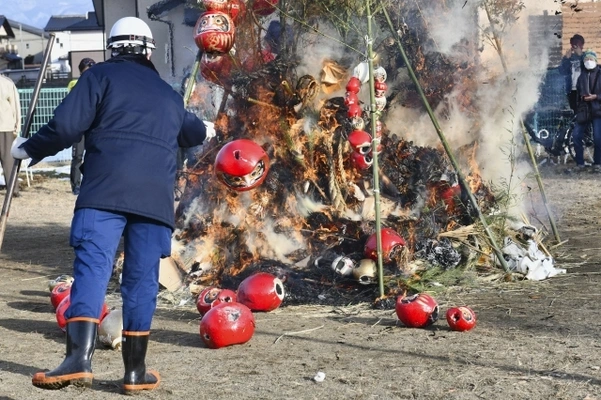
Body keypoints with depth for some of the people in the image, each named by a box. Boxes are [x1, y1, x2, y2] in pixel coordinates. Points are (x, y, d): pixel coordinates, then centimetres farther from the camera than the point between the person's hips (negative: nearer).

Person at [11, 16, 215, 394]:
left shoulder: (101, 76, 11)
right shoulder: (168, 94, 25)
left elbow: (65, 127, -2)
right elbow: (190, 130, 46)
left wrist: (29, 148, 15)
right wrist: (207, 131, 70)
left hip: (105, 192, -3)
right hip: (156, 197, 4)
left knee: (92, 267, -10)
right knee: (142, 279, 8)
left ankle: (79, 358, -26)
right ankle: (136, 370, 13)